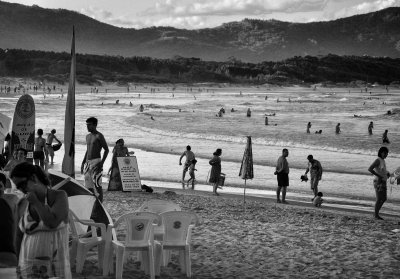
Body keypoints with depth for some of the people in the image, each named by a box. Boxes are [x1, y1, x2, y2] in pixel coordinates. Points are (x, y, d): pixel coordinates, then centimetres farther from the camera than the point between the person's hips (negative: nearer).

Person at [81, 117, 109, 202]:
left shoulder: (99, 136, -7)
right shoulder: (88, 136, 16)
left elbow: (106, 150, -9)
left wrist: (102, 162, -18)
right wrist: (83, 162, 19)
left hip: (96, 162, -8)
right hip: (88, 162, 8)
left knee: (97, 185, -10)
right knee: (89, 186, 7)